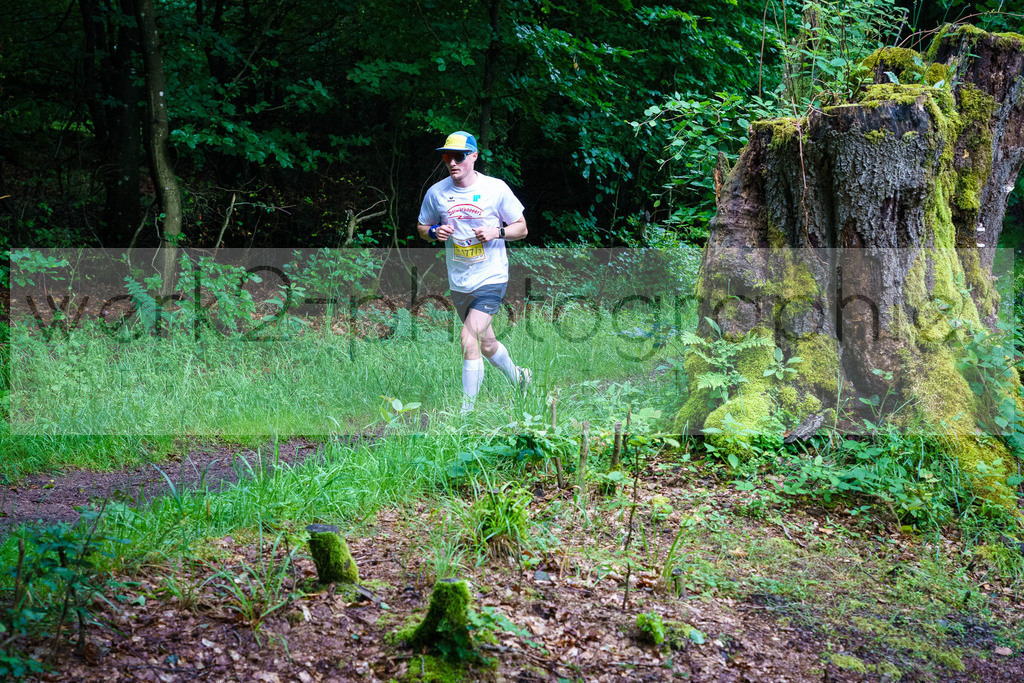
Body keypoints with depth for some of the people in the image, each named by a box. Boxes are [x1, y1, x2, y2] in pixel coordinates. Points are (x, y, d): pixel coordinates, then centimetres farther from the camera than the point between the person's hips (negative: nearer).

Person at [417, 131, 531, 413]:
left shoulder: (496, 188, -8)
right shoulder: (436, 192, -1)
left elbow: (522, 228, 0)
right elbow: (421, 227, 13)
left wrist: (497, 232, -19)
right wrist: (434, 232, -10)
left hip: (491, 278, -4)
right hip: (458, 282, 5)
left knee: (469, 340, -19)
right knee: (486, 344, 18)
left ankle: (466, 411, -10)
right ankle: (518, 377, 47)